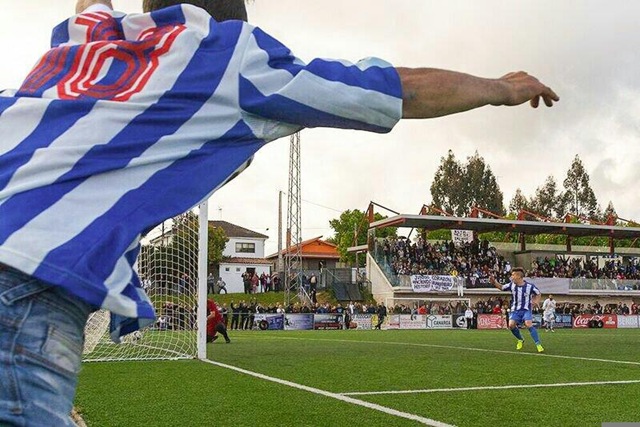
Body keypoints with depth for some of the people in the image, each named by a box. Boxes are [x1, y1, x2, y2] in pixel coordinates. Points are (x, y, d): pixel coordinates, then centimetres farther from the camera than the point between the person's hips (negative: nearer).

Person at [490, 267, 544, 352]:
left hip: (526, 310, -3)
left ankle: (538, 344, -16)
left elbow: (538, 293, 9)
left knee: (528, 324, -27)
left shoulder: (530, 286, -10)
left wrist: (536, 300, -9)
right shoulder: (512, 285, -3)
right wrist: (494, 282, -3)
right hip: (515, 310, 3)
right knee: (511, 325, -19)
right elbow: (501, 287, 13)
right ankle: (520, 340, 10)